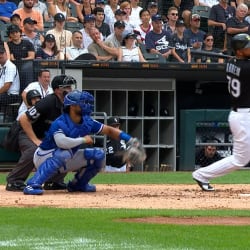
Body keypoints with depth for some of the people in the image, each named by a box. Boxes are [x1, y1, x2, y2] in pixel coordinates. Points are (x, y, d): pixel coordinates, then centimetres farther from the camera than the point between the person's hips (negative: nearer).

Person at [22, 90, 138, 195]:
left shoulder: (87, 122, -4)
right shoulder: (60, 123, -27)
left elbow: (109, 130, 3)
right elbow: (62, 142, -46)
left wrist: (129, 139, -9)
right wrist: (83, 140, -32)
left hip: (67, 160, 8)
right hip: (44, 159, -8)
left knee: (98, 155, -2)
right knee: (63, 154, -42)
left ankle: (78, 184, 12)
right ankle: (33, 185, -40)